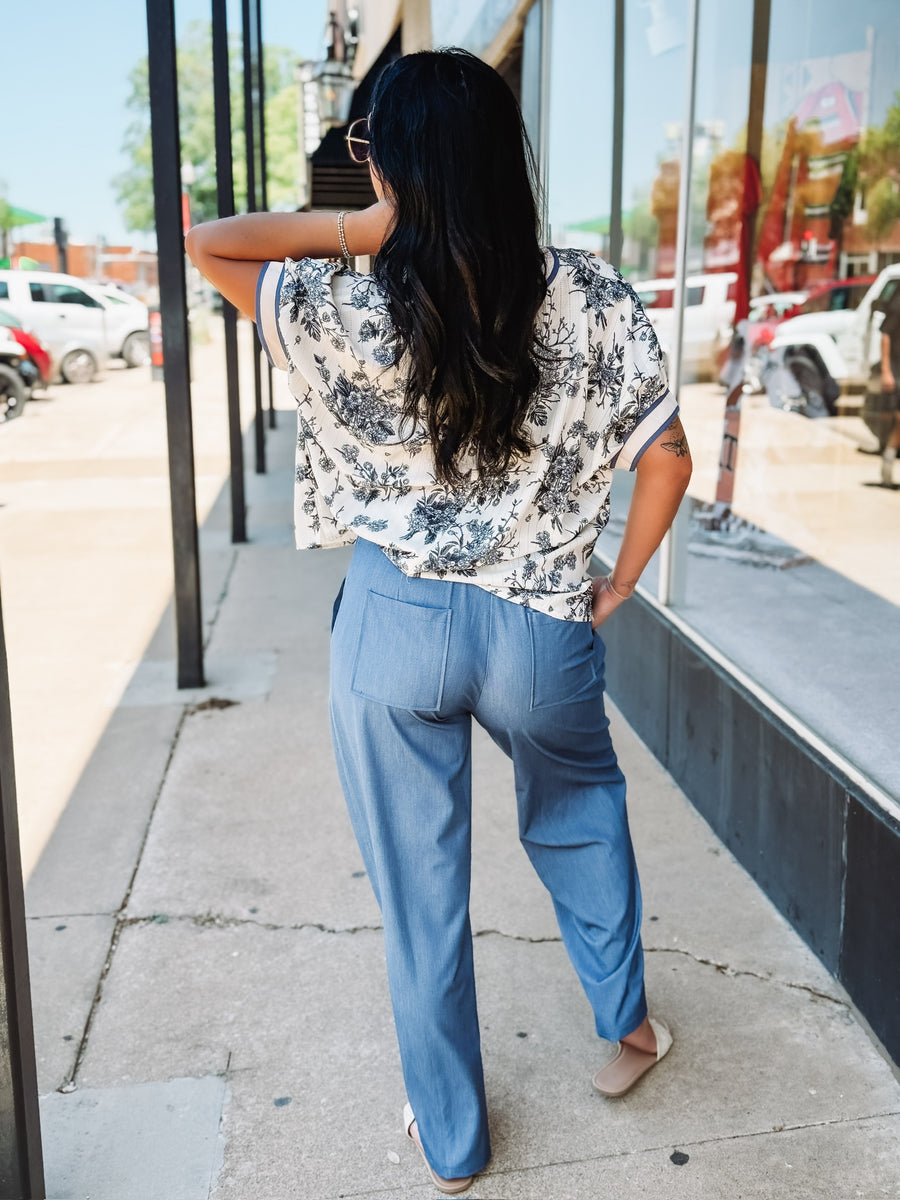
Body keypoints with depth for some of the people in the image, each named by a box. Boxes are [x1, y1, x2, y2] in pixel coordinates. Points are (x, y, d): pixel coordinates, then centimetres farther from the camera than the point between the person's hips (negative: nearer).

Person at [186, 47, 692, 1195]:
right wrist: (614, 588, 9)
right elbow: (666, 459, -4)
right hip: (541, 628, 2)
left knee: (421, 894, 16)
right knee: (580, 806, 33)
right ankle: (624, 1025, 42)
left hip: (395, 628, -1)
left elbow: (203, 243, 0)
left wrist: (354, 228, -7)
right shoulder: (590, 298, -10)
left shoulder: (348, 315, -14)